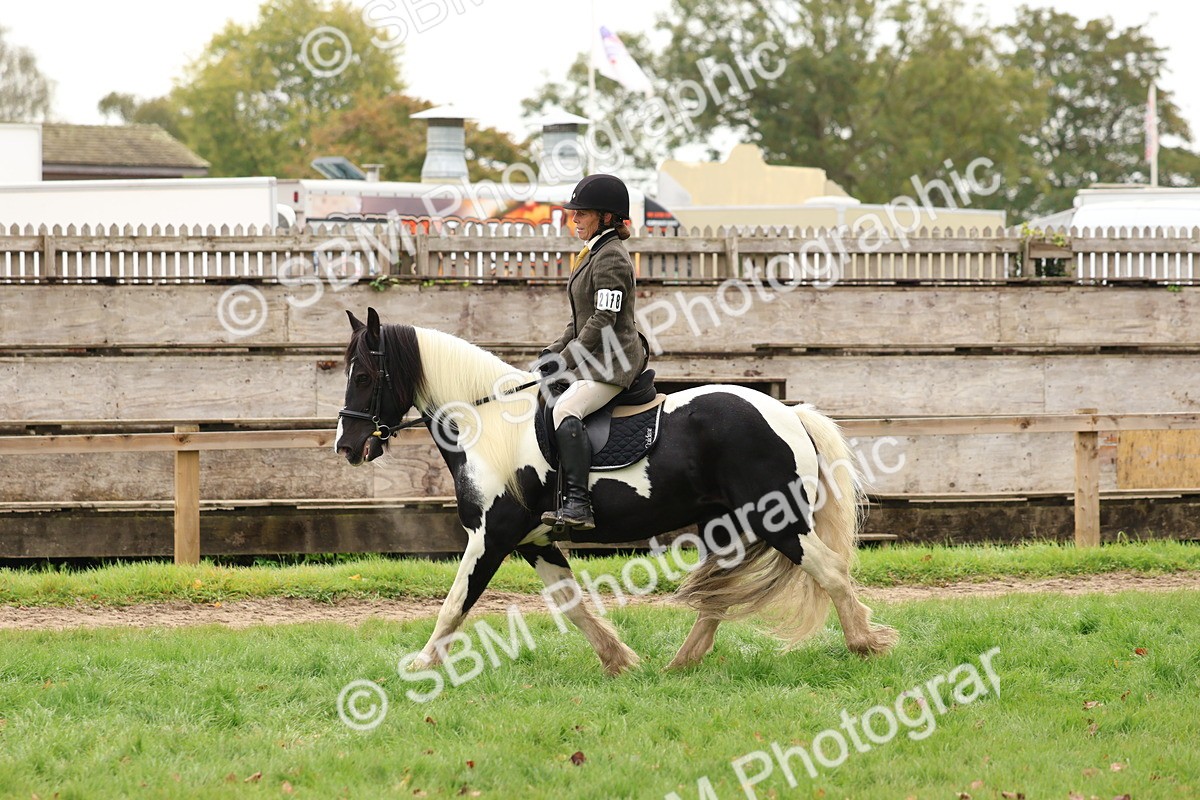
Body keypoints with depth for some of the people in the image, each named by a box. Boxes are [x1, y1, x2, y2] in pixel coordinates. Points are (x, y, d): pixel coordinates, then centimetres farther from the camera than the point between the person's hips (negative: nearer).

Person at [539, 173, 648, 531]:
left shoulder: (611, 257, -12)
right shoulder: (594, 254, 20)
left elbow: (602, 320, -19)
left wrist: (565, 361, -18)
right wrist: (553, 352, 12)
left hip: (614, 359, -11)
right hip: (597, 358, 11)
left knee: (565, 409, -31)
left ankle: (578, 504, -39)